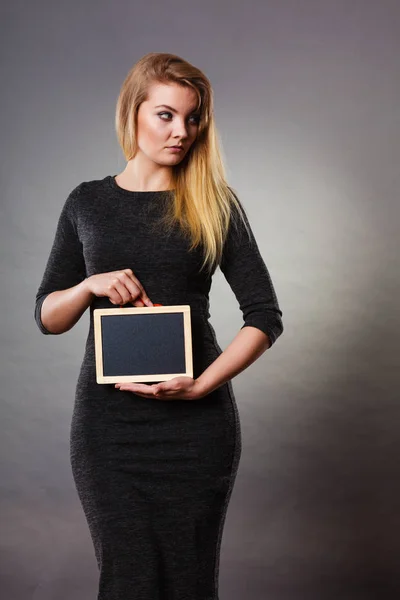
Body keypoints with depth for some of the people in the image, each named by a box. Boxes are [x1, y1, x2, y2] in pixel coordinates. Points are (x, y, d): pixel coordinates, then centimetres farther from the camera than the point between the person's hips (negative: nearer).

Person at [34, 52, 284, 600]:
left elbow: (266, 317, 0)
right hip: (107, 417, 1)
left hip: (196, 420, -1)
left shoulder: (214, 205, 4)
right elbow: (47, 318, 12)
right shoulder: (87, 203, 9)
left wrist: (202, 385, -13)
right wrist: (92, 285, -9)